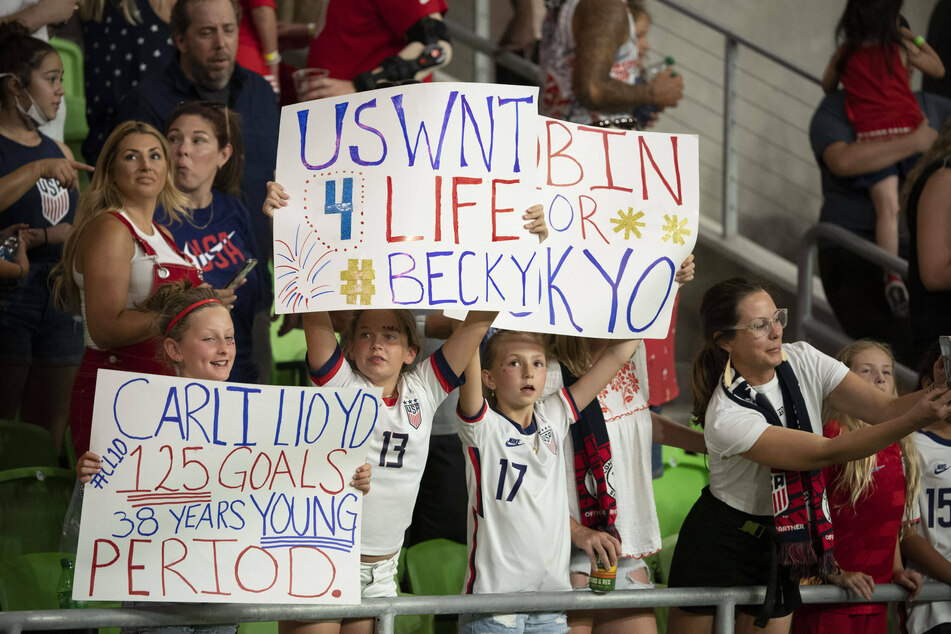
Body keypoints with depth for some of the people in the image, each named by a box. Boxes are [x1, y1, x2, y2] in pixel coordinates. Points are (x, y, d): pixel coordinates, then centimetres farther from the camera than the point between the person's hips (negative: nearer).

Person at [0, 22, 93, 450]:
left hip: (58, 301, 7)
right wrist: (39, 169, -22)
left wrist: (39, 237, -10)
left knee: (48, 442, 8)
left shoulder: (57, 151, 15)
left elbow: (79, 227, 9)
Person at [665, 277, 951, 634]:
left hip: (783, 541, 5)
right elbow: (826, 452, -33)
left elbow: (885, 408, -17)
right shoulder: (726, 416, -29)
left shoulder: (803, 361, -9)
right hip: (721, 541, -5)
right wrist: (913, 421, -41)